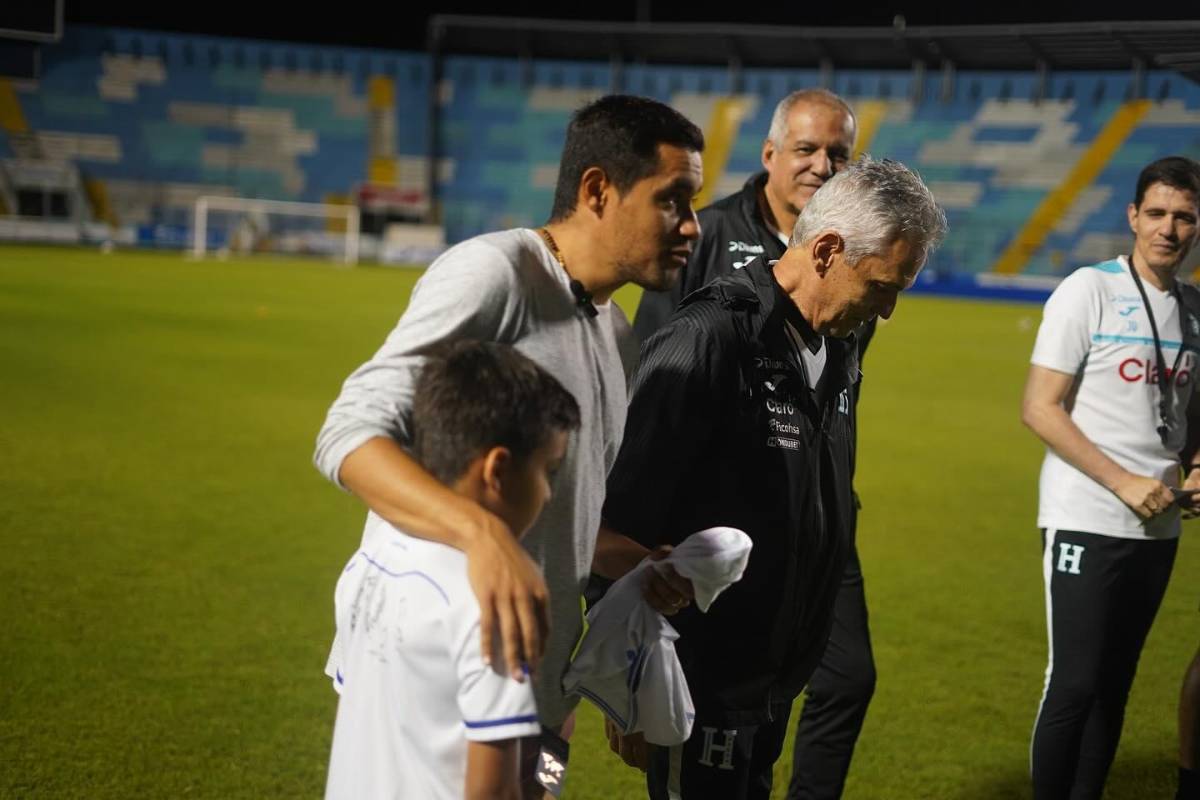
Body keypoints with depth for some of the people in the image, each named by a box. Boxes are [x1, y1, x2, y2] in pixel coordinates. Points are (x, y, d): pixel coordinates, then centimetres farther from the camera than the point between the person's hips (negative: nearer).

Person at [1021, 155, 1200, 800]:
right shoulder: (1088, 291, -8)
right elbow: (1039, 408, -12)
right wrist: (1124, 482, -16)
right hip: (1085, 523, -6)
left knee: (1114, 685, 11)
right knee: (1074, 685, -5)